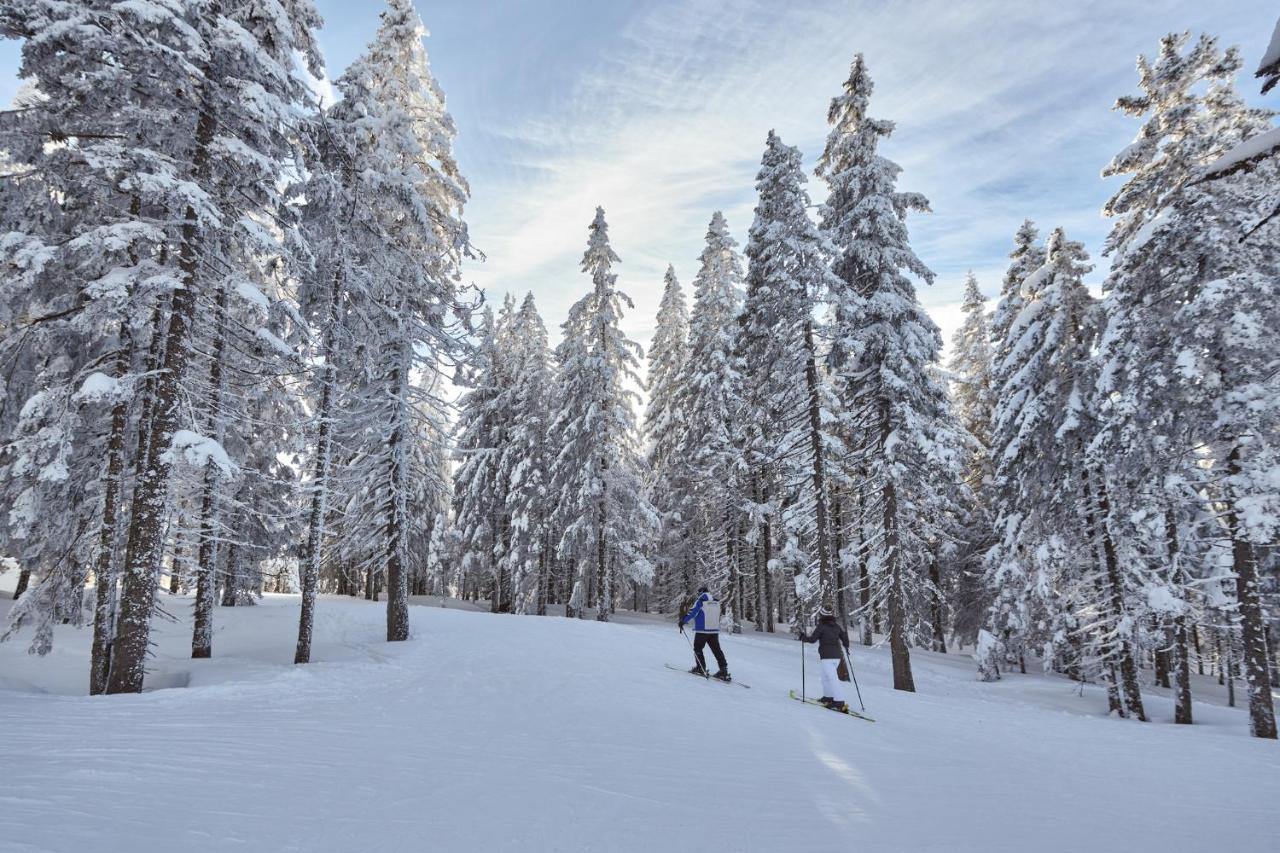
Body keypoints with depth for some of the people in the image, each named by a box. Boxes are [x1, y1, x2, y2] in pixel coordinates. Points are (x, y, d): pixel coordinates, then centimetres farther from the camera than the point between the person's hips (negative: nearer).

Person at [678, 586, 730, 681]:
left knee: (698, 648, 9)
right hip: (715, 630, 6)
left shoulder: (700, 601, -8)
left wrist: (683, 622, 0)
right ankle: (724, 670, 1)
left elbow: (692, 613, -11)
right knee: (717, 650, 7)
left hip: (702, 630, -6)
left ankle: (701, 668, 8)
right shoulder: (716, 602, 11)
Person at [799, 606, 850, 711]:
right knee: (826, 676, 23)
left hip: (827, 657, -7)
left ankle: (839, 702, -19)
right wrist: (846, 646, 35)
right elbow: (844, 636, 15)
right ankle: (828, 696, 29)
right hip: (837, 656, 8)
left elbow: (812, 639, -11)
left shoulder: (820, 626, -9)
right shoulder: (837, 626, 9)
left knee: (832, 678, -12)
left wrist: (803, 636, 7)